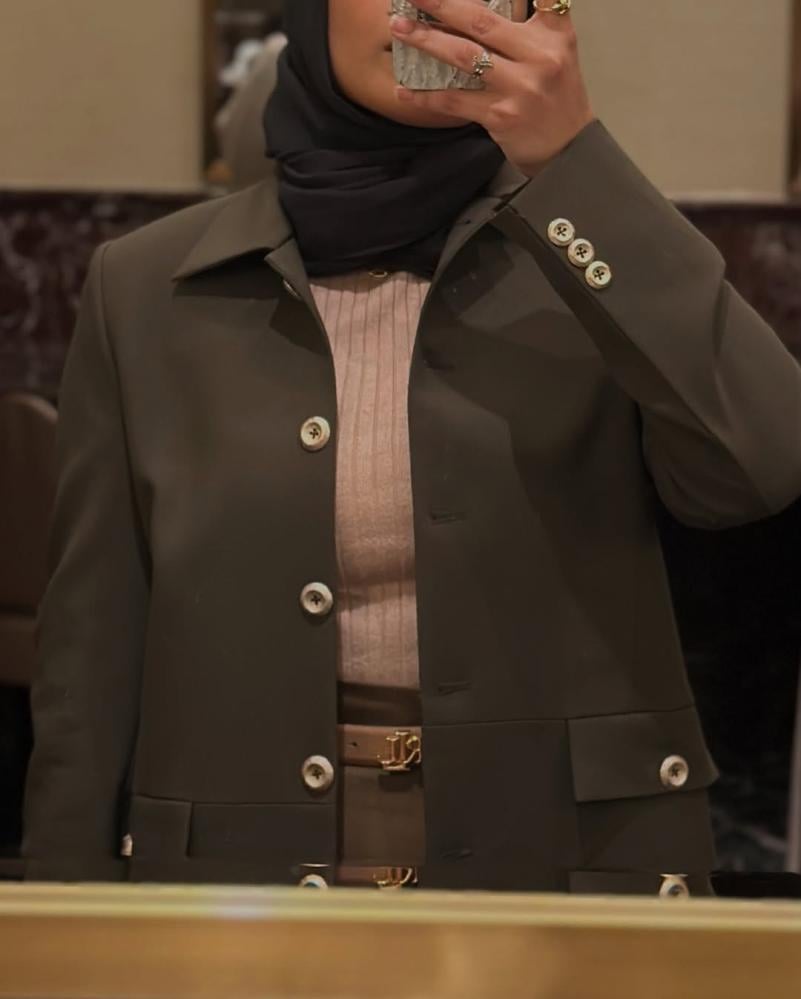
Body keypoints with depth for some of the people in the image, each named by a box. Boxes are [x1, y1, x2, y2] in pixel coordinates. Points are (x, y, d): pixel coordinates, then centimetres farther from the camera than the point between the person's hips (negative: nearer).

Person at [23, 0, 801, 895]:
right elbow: (93, 661, 2)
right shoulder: (148, 289, 1)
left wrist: (571, 159, -21)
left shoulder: (594, 247, -1)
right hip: (249, 881, 1)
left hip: (561, 873, 0)